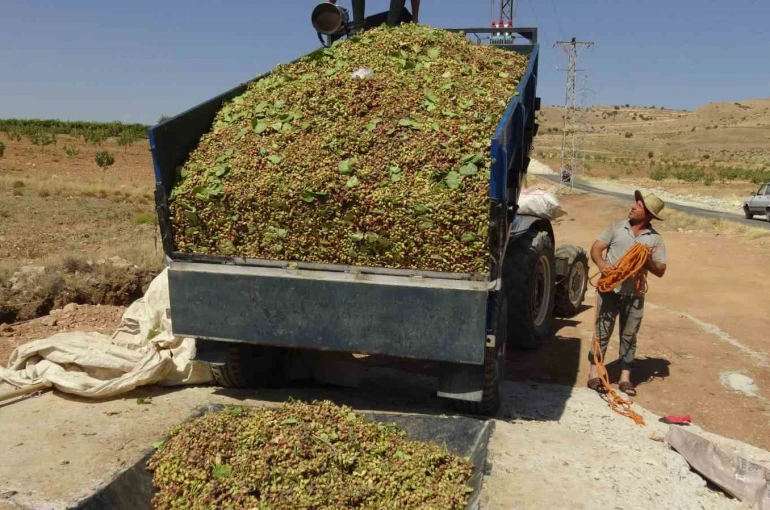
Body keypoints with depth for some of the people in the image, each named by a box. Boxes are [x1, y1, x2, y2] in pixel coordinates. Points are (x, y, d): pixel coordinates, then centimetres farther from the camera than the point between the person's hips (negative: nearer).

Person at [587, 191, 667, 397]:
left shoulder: (655, 239, 4)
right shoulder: (617, 228, 3)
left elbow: (660, 271, 4)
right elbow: (596, 249, -1)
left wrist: (647, 261, -16)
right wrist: (601, 263, -21)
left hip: (634, 294, 1)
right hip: (610, 290, -1)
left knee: (629, 336, 9)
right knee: (602, 332, 2)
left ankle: (625, 378, 18)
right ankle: (594, 373, 12)